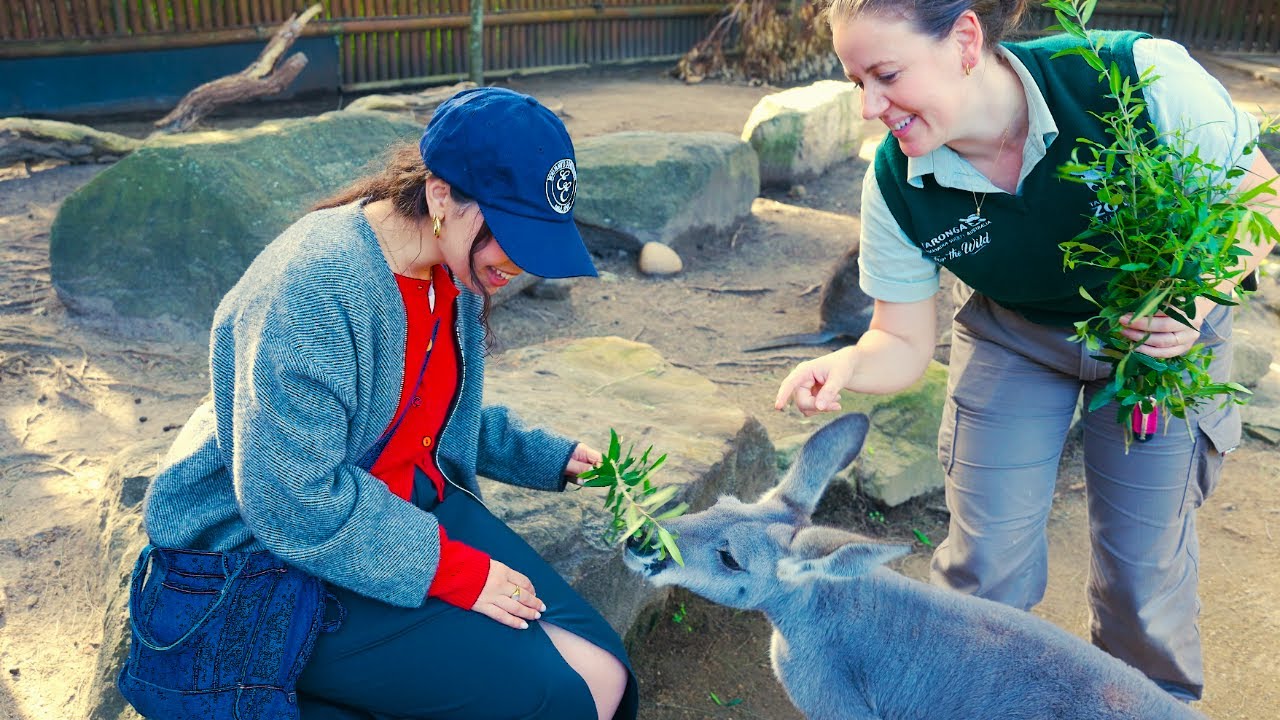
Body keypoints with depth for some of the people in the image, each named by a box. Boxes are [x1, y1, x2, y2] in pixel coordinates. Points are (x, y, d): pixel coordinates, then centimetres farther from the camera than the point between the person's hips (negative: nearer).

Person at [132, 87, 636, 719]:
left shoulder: (455, 271, 2)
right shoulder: (313, 287, -26)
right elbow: (292, 502, -27)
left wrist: (549, 457, 10)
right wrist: (453, 570, -21)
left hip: (416, 502, 8)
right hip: (278, 554, -8)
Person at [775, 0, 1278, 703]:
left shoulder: (1143, 75, -32)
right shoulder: (896, 185, -23)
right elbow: (903, 343, -14)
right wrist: (847, 364, -36)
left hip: (1163, 334, -1)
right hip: (1012, 339, 1)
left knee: (1143, 572, 5)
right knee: (985, 565, 0)